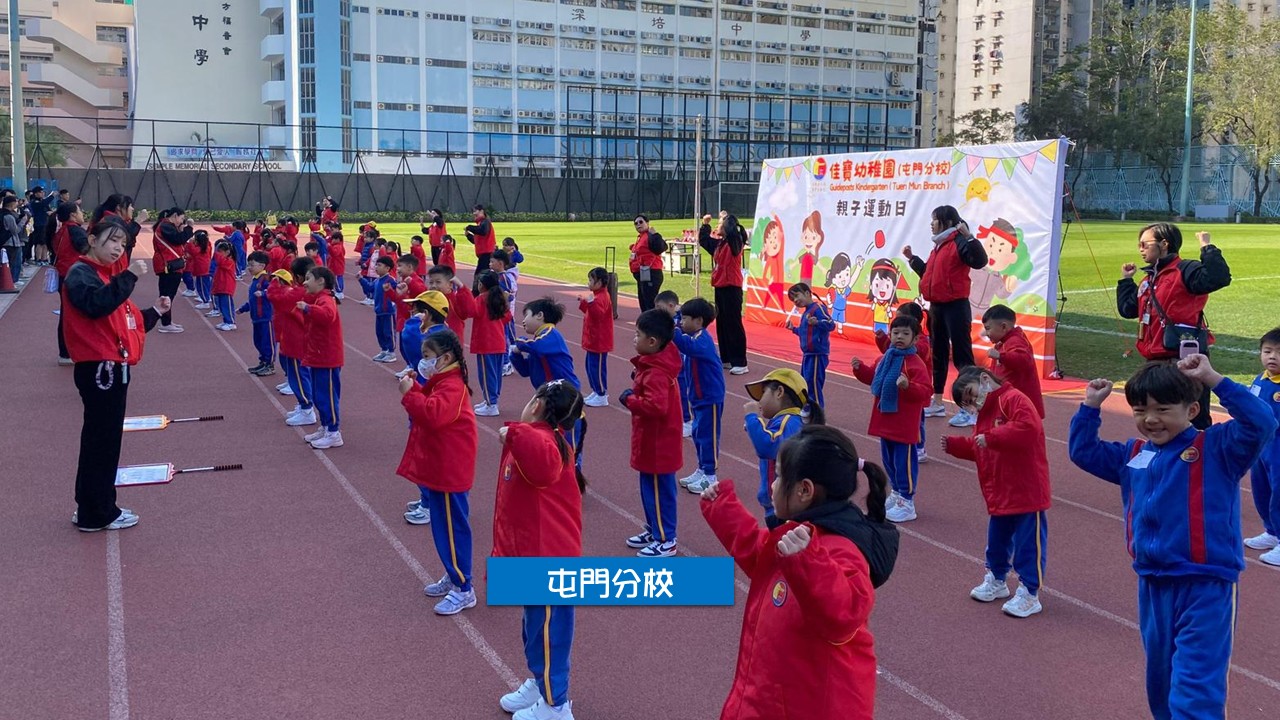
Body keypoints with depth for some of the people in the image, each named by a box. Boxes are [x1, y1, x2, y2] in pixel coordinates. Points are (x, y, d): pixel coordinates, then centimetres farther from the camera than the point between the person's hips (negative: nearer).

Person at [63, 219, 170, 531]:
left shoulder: (107, 276, 22)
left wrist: (155, 311, 12)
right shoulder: (81, 273, -8)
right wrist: (129, 276, -28)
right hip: (98, 369, -10)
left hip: (113, 368, 10)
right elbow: (96, 305, -30)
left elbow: (125, 323, 22)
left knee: (106, 439, 15)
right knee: (101, 440, -5)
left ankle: (93, 508, 24)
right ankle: (97, 514, 2)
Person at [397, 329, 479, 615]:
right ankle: (453, 576, 32)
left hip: (449, 472, -10)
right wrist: (414, 388, 3)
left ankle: (463, 590, 4)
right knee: (443, 526, 19)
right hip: (437, 469, 10)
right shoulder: (440, 382, 12)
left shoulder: (452, 387, -20)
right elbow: (428, 406, 17)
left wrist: (408, 394, -27)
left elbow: (433, 414, -34)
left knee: (451, 528, -4)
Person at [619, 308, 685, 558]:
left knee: (659, 491, 2)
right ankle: (654, 530, 35)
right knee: (650, 488, 21)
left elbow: (656, 406, -39)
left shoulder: (656, 373, -27)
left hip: (658, 445, -10)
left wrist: (629, 400, -24)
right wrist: (635, 393, 2)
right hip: (652, 442, 10)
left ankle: (666, 540, 14)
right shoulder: (656, 362, 5)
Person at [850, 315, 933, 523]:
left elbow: (924, 392, -22)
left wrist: (908, 386, -39)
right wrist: (860, 368, 7)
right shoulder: (885, 358, 8)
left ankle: (907, 503, 7)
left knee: (904, 461, -1)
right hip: (885, 421, 8)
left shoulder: (915, 364, -16)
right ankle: (897, 493, 36)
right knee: (889, 459, 19)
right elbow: (872, 377, 23)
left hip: (904, 425, -8)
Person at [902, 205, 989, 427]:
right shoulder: (938, 246, 16)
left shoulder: (959, 243, -12)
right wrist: (912, 259, 22)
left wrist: (969, 237, -34)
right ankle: (937, 403, 27)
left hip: (955, 306, -10)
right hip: (936, 306, 10)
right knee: (938, 354, 16)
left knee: (961, 356, -9)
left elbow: (980, 261, -27)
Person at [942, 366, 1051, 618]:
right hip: (999, 494, 10)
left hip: (1026, 492, -9)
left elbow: (1027, 428, -32)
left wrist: (990, 437, -31)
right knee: (997, 540, 21)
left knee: (1028, 543, 0)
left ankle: (1029, 594, 8)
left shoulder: (1014, 399, -16)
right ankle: (996, 580, 39)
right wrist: (954, 445, 5)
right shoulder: (985, 412, 14)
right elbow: (977, 449, 20)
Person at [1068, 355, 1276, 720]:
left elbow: (1261, 424, -23)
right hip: (1153, 586, 7)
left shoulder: (1217, 448, -8)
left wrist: (1214, 379, -27)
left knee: (1195, 690, -8)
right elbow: (1083, 451, 19)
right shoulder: (1133, 455, 9)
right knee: (1161, 680, 22)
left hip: (1205, 589, -6)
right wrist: (1091, 406, 7)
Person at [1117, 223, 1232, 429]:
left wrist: (1208, 249, -25)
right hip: (1156, 361, 9)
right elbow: (1128, 309, 23)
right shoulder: (1148, 279, 17)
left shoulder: (1184, 271, -10)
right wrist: (1125, 280, 22)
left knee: (1195, 417, -4)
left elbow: (1219, 278, -26)